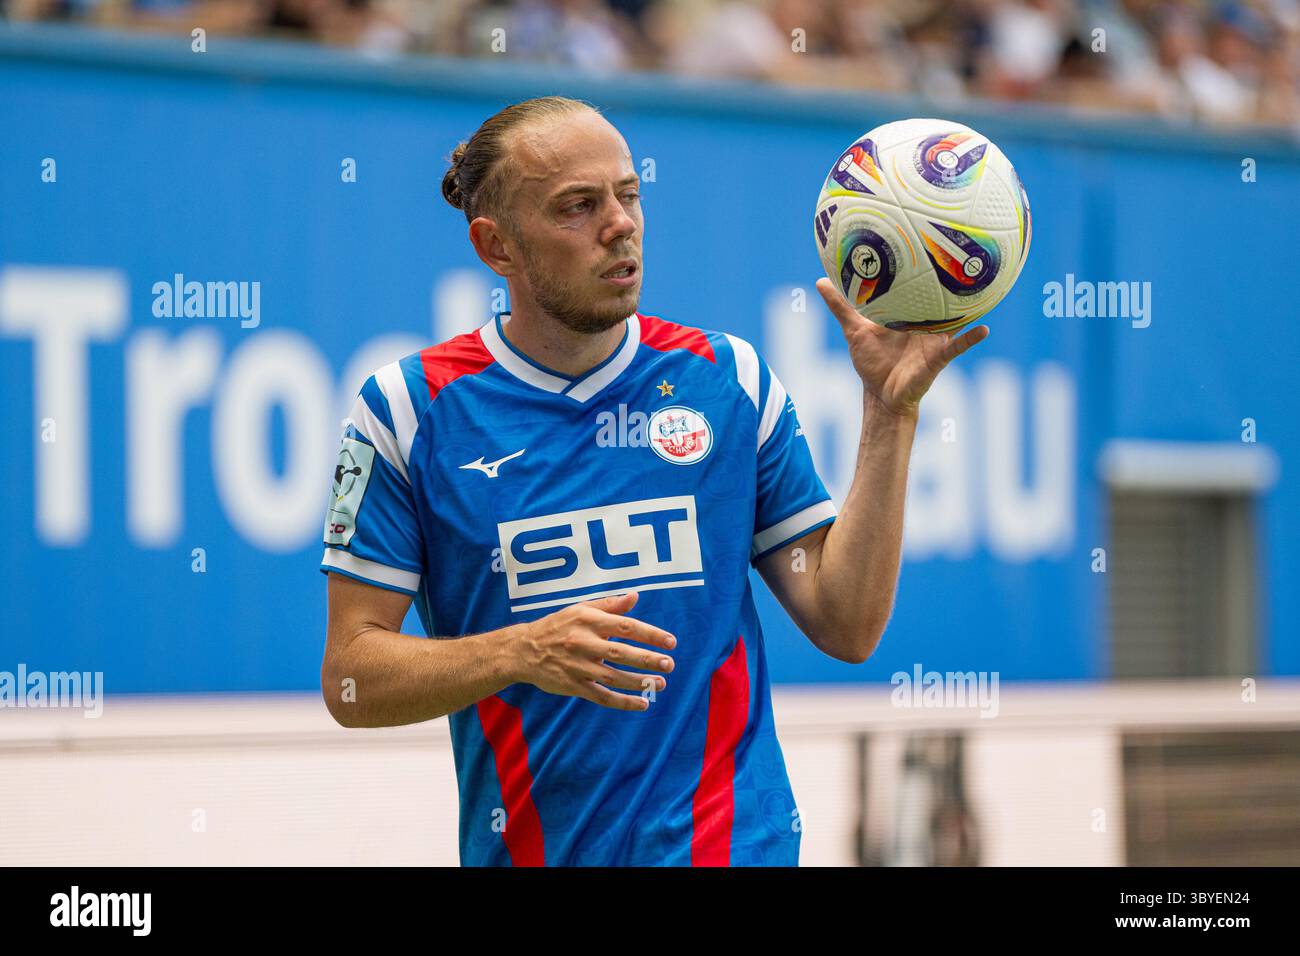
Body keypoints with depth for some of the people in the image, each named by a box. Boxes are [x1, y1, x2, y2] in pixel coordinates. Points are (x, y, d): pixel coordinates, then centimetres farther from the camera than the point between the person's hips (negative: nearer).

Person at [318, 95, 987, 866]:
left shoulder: (729, 381, 3)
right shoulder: (410, 407, -3)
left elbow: (848, 626, 0)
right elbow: (351, 678, -5)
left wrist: (891, 411, -5)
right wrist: (521, 653, -20)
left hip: (735, 842, 0)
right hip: (526, 846, 0)